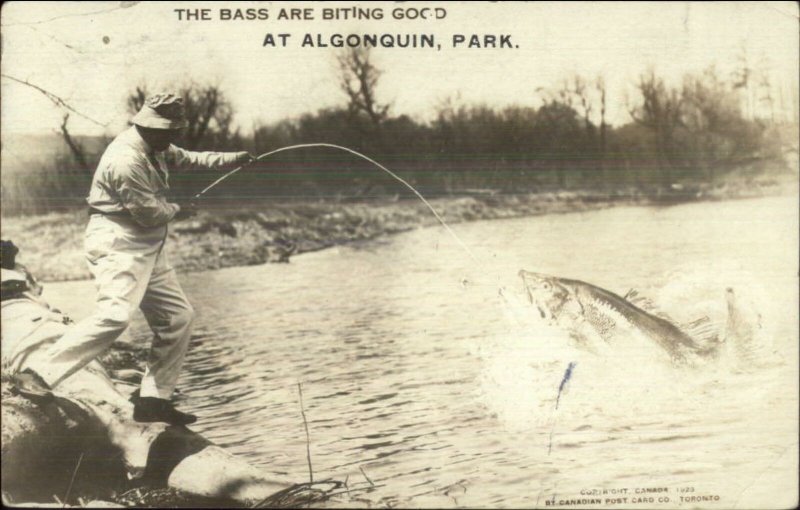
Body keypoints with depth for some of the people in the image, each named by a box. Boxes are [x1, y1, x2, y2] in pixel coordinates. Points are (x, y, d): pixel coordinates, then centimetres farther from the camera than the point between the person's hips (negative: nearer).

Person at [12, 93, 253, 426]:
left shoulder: (157, 149, 10)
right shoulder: (126, 158, -21)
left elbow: (188, 159, 28)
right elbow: (149, 212, -19)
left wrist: (232, 159, 22)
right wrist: (179, 211, 0)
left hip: (147, 248, 10)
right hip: (117, 244, -10)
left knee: (179, 316, 7)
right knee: (115, 314, -28)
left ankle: (153, 399, 10)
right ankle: (38, 376, -22)